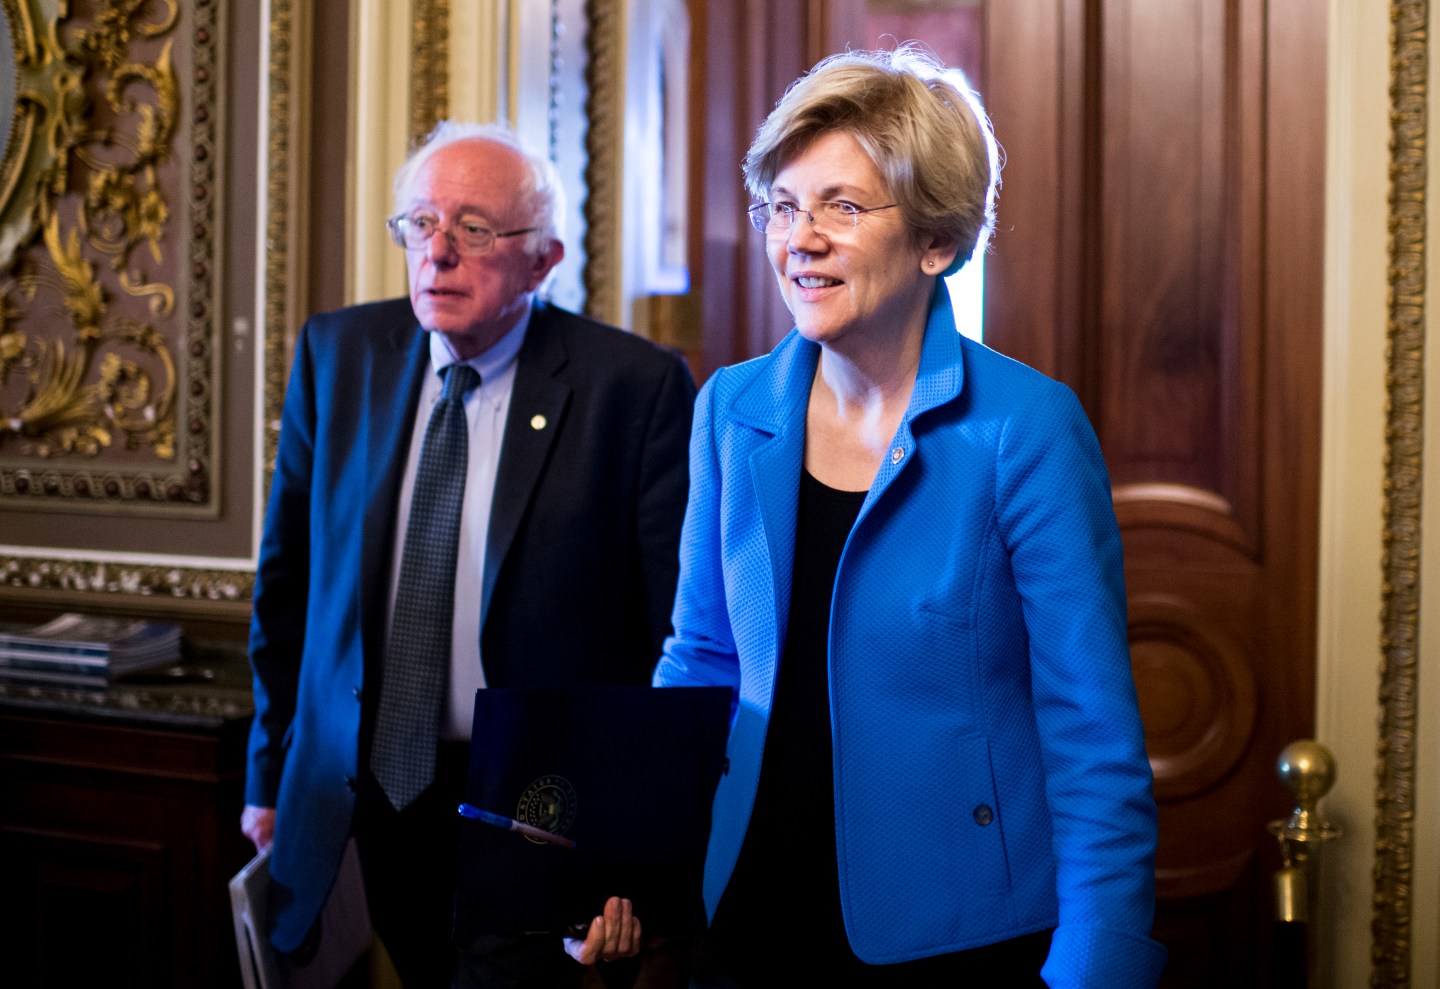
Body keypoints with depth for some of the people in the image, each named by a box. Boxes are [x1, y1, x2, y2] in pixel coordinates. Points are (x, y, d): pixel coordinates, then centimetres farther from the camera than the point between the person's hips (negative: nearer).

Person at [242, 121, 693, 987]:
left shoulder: (635, 387, -12)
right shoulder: (337, 356, 3)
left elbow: (680, 630, -11)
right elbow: (290, 578, 11)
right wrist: (272, 772, 14)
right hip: (374, 783, 4)